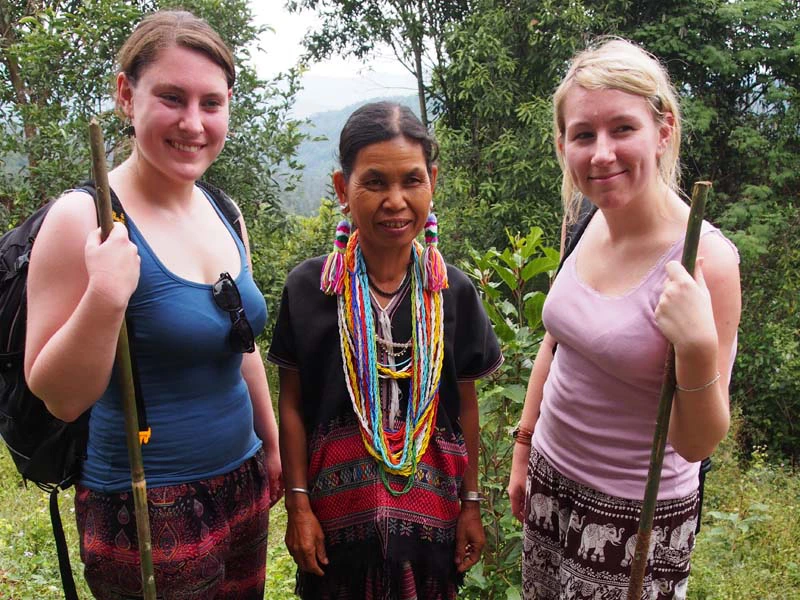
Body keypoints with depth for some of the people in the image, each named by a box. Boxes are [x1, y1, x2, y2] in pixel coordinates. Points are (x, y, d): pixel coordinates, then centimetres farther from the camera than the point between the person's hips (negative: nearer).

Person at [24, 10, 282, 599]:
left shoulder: (224, 215, 2)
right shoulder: (85, 218, -17)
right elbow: (58, 397, -15)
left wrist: (272, 444, 18)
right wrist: (105, 298, -30)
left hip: (242, 485, 6)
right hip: (150, 512, -6)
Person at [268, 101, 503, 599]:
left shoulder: (454, 292, -5)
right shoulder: (309, 288, -10)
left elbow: (465, 406, 2)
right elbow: (293, 404, -3)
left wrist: (471, 503, 6)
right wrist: (298, 505, -3)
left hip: (432, 506, 2)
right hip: (338, 508, -1)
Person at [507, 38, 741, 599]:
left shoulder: (704, 258, -23)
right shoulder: (592, 226, -7)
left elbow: (697, 444, -17)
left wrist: (698, 348, -34)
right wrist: (523, 449, 14)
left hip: (636, 514, -5)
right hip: (550, 482, 6)